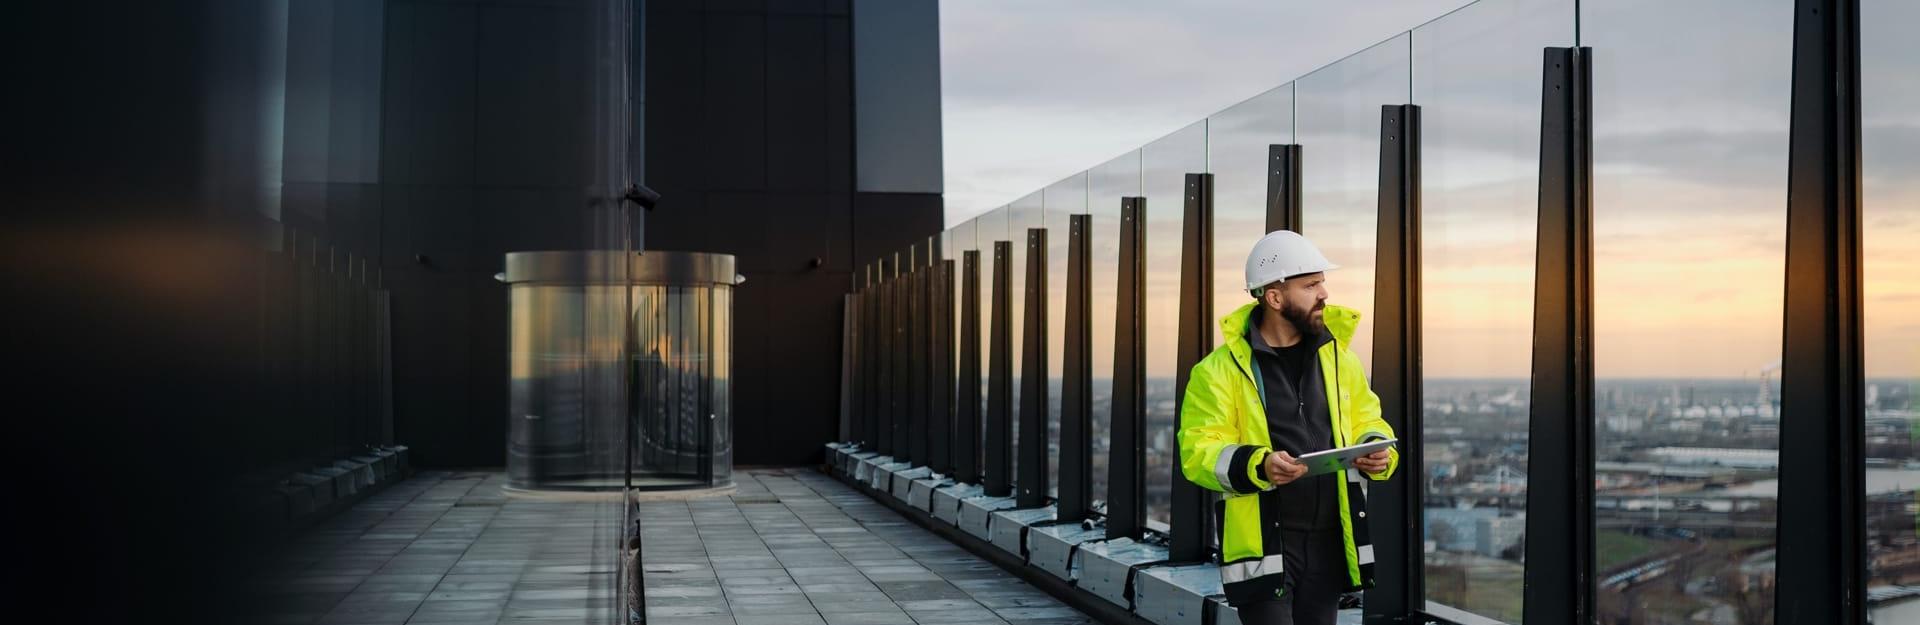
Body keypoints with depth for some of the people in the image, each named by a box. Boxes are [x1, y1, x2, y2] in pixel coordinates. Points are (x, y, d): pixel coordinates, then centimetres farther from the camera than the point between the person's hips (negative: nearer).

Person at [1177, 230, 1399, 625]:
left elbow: (1367, 422, 18)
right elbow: (1198, 452, -11)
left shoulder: (1338, 356, 10)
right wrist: (1258, 465, -28)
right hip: (1263, 544, -5)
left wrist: (1377, 451, -5)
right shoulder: (1220, 370, -7)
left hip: (1329, 542, 5)